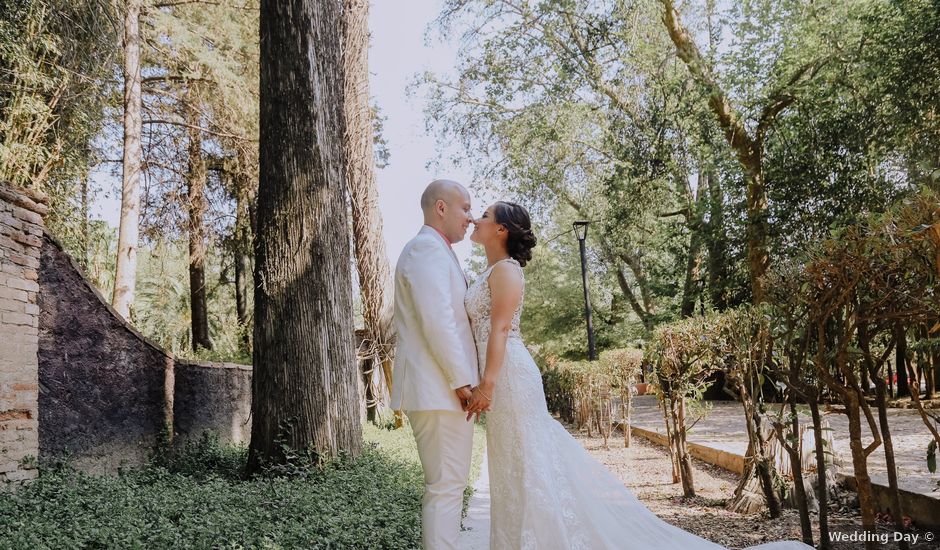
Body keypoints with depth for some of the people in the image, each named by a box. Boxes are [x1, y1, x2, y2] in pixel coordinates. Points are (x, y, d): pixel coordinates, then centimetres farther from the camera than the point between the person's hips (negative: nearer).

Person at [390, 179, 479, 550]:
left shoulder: (435, 252, 23)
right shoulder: (427, 248, -10)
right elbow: (437, 320, -20)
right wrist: (463, 380, -18)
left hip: (440, 389, 11)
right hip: (439, 389, -11)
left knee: (445, 484, 16)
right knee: (447, 486, -7)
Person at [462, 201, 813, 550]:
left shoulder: (505, 269, -8)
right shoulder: (489, 274, 21)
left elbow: (500, 329, -19)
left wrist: (487, 383, -25)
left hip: (509, 376, -9)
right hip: (501, 378, 9)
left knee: (530, 467, -5)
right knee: (518, 469, 11)